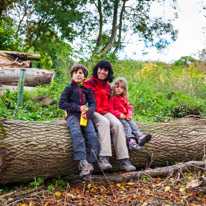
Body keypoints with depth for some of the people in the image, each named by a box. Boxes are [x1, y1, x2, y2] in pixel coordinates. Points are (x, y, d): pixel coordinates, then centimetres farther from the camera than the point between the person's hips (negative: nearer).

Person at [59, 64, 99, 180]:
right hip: (72, 115, -2)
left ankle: (90, 163, -21)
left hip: (85, 115, 3)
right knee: (76, 133, -31)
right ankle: (83, 161, -35)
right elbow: (62, 104, 2)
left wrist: (88, 112, -14)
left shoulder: (87, 89, 18)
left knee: (93, 135, -22)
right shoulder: (69, 88, 10)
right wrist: (78, 107, -7)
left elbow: (93, 103, 9)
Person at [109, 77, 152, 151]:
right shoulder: (111, 98, -2)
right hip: (116, 117, -6)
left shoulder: (124, 98, 21)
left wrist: (129, 115, -6)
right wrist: (119, 114, -23)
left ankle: (139, 137, -42)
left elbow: (129, 107, 16)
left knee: (132, 123, -20)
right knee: (126, 125, -29)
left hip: (125, 117, 6)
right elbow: (110, 110, -11)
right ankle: (131, 141, -46)